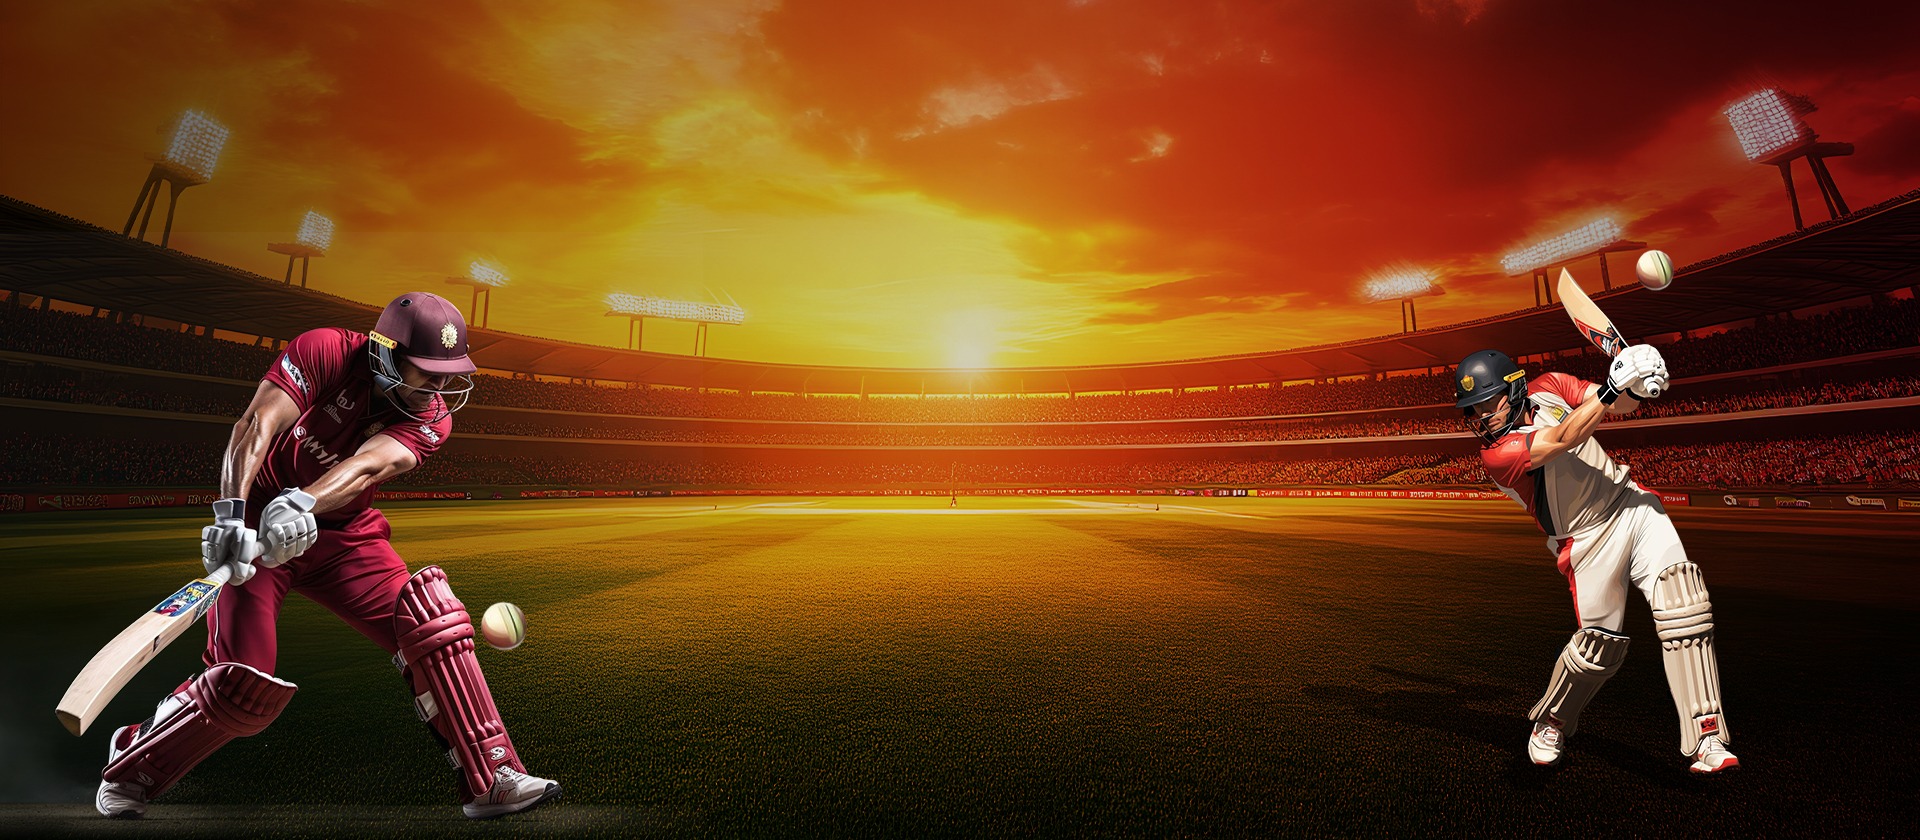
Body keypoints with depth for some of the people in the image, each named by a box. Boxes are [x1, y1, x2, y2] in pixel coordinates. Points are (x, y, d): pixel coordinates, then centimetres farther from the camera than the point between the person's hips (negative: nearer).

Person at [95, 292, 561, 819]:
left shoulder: (431, 418, -12)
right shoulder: (326, 351, -18)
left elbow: (365, 466, -29)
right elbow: (257, 427, -28)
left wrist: (302, 503, -47)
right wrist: (232, 512, -41)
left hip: (346, 535, 2)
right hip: (255, 526, -2)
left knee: (434, 627, -14)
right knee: (245, 685, -8)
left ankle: (492, 779, -8)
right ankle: (130, 771, 28)